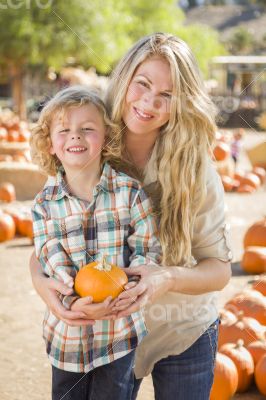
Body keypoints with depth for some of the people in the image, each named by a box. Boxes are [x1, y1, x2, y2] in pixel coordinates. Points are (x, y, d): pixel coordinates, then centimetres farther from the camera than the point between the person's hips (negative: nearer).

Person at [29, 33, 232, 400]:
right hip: (104, 333, 1)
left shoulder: (195, 172, -17)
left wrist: (169, 279, -32)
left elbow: (220, 269, -12)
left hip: (183, 336, -1)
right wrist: (41, 280, -28)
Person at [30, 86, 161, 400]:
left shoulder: (129, 192, -8)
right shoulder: (45, 203, -2)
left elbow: (148, 249, -8)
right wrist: (73, 301, -25)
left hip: (120, 330, -2)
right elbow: (51, 261, -8)